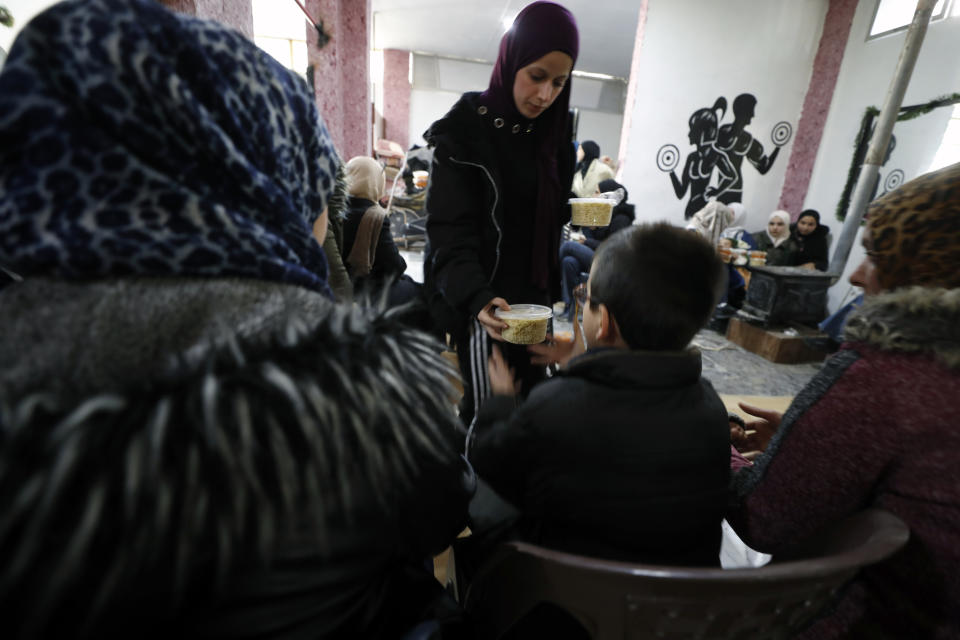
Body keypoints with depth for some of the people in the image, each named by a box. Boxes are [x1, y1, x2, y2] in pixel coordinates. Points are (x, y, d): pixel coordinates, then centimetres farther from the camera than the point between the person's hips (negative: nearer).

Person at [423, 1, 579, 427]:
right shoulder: (463, 132, -10)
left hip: (534, 295, 6)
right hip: (483, 299, -6)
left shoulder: (554, 133, 9)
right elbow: (449, 232, -18)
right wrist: (477, 298, -32)